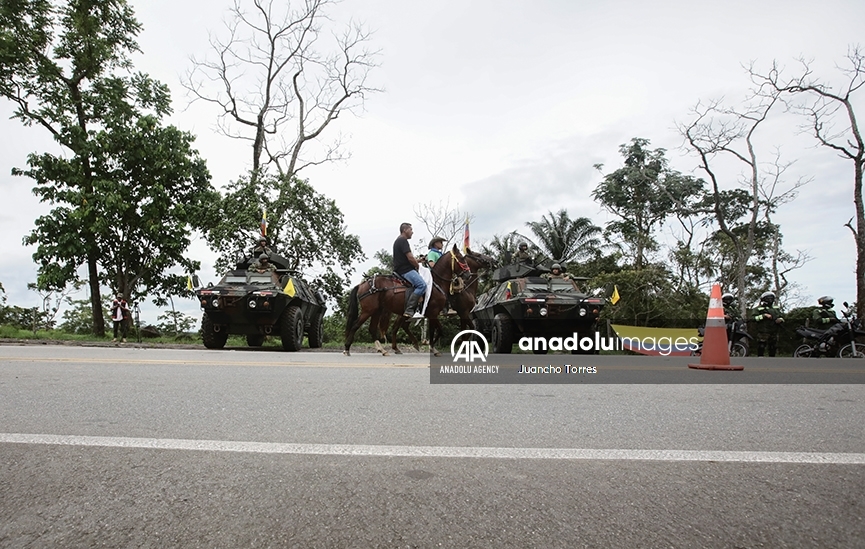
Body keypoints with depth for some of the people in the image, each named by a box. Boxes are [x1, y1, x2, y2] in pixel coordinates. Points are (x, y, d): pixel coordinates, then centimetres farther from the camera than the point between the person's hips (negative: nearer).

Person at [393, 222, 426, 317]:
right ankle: (409, 310, -32)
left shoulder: (398, 241, 24)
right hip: (406, 270, -11)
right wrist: (418, 266, 0)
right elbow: (410, 258, -16)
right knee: (422, 285, -25)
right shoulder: (403, 240, -9)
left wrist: (417, 261, 23)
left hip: (400, 270, 11)